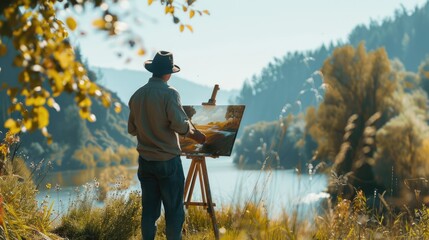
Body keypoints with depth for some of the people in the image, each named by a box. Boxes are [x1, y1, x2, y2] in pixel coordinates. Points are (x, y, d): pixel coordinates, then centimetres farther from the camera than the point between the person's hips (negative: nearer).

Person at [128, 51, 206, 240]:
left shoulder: (137, 95, 5)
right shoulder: (169, 93, -13)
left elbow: (132, 129, 12)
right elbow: (179, 124, -22)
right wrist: (193, 133, -3)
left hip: (145, 160, 6)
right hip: (168, 160, -6)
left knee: (149, 209, 10)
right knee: (174, 209, 2)